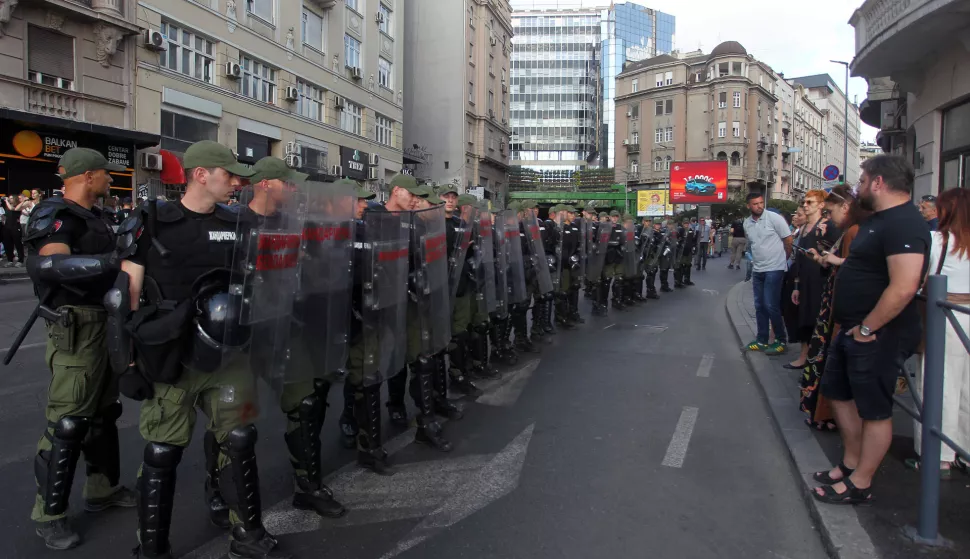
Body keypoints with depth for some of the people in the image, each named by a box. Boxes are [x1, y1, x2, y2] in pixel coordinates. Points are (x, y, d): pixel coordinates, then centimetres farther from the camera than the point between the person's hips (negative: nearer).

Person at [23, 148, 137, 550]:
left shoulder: (92, 216, 13)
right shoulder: (55, 216, -16)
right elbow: (46, 264, -36)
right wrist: (114, 261, -41)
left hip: (105, 325, 10)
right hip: (76, 330, -10)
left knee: (103, 413, 18)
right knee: (68, 423, -3)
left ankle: (103, 489, 32)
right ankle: (49, 514, 10)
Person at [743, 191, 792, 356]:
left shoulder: (774, 218, -12)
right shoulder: (747, 223, 6)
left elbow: (788, 241, -7)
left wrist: (784, 260, 2)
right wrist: (756, 261, 14)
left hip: (774, 269, -6)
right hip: (757, 270, 6)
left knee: (771, 306, -8)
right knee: (760, 306, 11)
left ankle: (781, 341, 5)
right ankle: (761, 340, 21)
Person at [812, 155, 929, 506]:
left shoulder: (904, 224, -21)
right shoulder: (878, 219, 13)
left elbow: (904, 287, -31)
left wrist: (867, 328, -22)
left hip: (878, 336, -10)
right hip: (854, 329, 10)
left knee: (874, 410, 3)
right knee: (840, 394, 19)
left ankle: (859, 485, 16)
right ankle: (851, 464, 33)